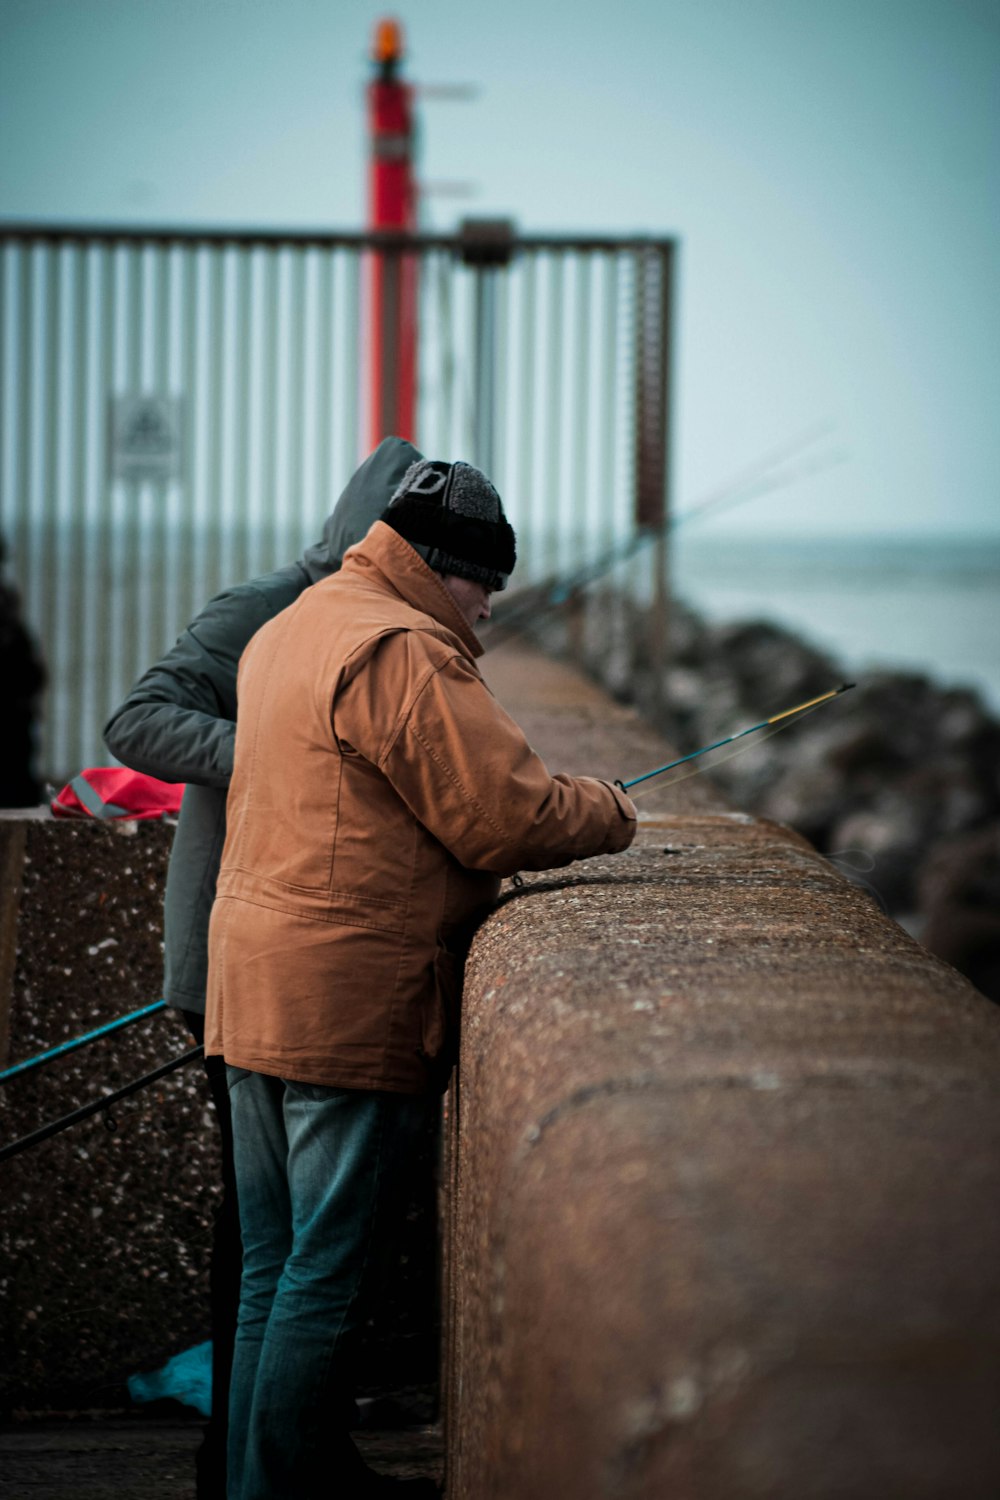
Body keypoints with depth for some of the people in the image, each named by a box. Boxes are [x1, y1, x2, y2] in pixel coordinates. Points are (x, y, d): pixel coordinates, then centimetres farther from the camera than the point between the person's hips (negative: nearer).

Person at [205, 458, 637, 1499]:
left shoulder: (288, 631, 16)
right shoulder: (403, 652, -16)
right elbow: (506, 815, -18)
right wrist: (608, 816, 0)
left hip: (255, 992, 10)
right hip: (350, 1002, -10)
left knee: (278, 1263, 15)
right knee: (329, 1269, -4)